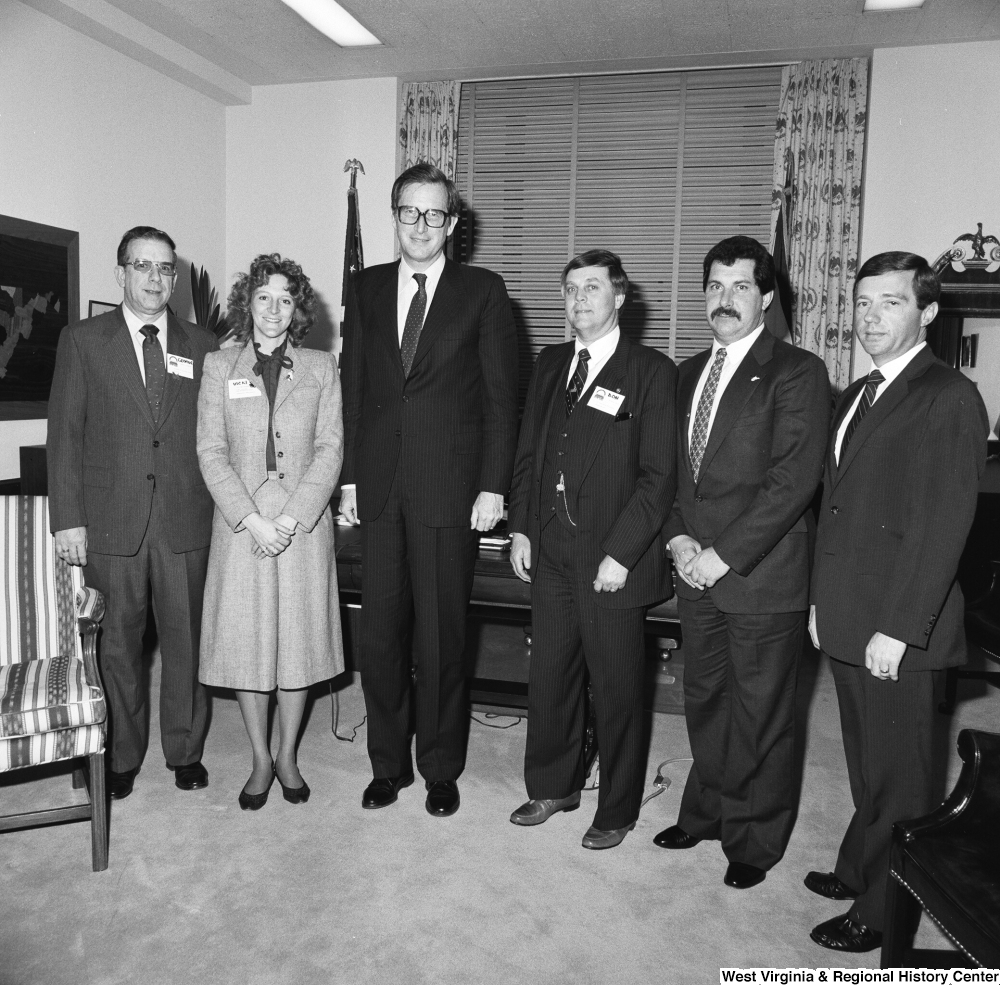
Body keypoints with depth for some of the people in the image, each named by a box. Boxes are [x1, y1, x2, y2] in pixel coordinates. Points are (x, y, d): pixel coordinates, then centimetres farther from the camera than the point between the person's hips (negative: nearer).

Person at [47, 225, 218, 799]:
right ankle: (121, 757, 27)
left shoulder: (203, 346, 8)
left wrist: (221, 508, 1)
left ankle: (186, 750, 26)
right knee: (118, 644, 10)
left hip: (187, 521, 1)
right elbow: (65, 434, 1)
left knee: (187, 641, 8)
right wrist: (68, 519, -5)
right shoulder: (83, 342, 4)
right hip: (111, 523, -1)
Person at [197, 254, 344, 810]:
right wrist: (251, 519, -12)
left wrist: (290, 518, -12)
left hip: (304, 522, 0)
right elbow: (212, 452, -1)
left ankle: (288, 755, 23)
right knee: (246, 640, 4)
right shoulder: (220, 368, 5)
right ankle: (261, 759, 21)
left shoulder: (321, 368, 5)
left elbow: (331, 449, -2)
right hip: (241, 523, 0)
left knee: (300, 639, 6)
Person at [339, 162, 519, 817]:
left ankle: (441, 768, 23)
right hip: (379, 488, 3)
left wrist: (493, 487, -7)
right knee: (379, 634, 9)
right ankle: (388, 763, 26)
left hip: (450, 490, -3)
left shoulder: (484, 292, 2)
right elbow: (352, 388, 11)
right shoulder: (366, 288, 12)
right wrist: (349, 478, 5)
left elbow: (501, 397, -1)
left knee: (441, 637, 6)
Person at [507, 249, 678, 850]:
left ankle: (618, 811, 27)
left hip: (613, 561, -5)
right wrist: (522, 528, 6)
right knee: (550, 678, 16)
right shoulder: (550, 364, 12)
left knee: (618, 690, 8)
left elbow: (659, 475, -11)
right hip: (550, 553, 5)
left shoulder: (651, 372, -6)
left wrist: (620, 553, -15)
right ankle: (553, 787, 37)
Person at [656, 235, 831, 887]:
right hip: (697, 569, 6)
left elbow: (795, 479, -17)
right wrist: (679, 537, 0)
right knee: (704, 700, 18)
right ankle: (708, 810, 38)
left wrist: (724, 555, -17)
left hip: (762, 576, -6)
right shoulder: (691, 373, 13)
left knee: (760, 714, 7)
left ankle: (755, 839, 27)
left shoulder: (796, 372, -9)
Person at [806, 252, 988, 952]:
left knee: (898, 775, 8)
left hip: (899, 630, -7)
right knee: (866, 766, 21)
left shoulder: (950, 397, -12)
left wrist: (898, 630, -19)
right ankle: (859, 870, 38)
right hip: (847, 619, 7)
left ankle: (885, 910, 24)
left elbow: (944, 523, -18)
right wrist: (822, 601, 14)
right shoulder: (856, 395, 14)